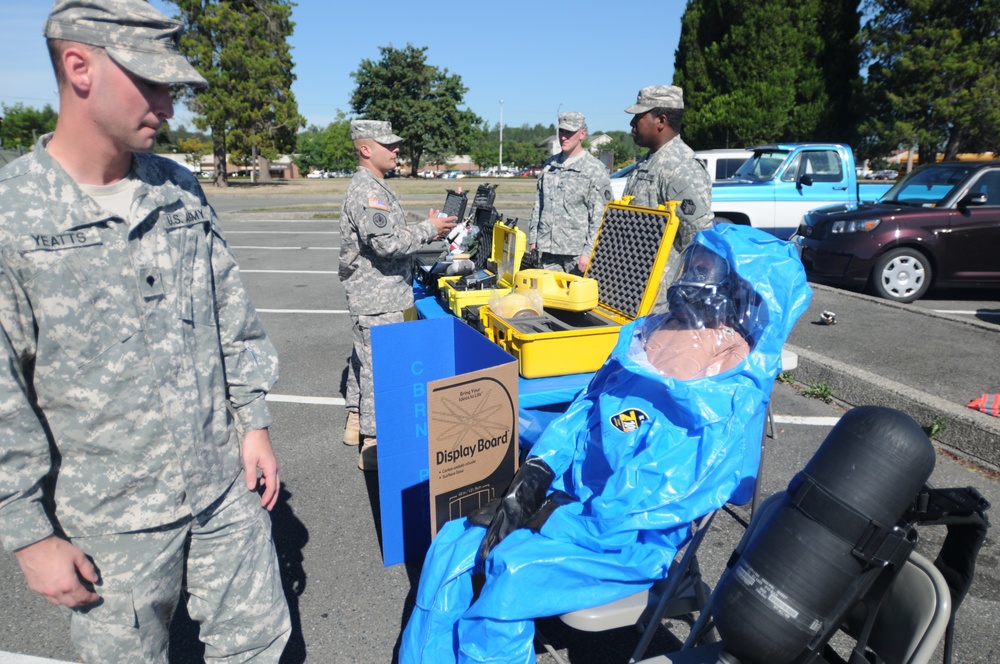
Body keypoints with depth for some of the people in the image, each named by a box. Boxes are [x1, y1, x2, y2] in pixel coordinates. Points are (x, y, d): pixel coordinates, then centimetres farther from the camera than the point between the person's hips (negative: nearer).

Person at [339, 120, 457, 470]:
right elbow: (388, 243, -27)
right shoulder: (367, 191, -19)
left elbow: (391, 233, 22)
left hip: (368, 293, 11)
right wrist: (429, 228, -15)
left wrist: (428, 230, 9)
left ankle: (357, 422, 35)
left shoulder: (372, 186, 16)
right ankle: (373, 445, 4)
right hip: (377, 297, -11)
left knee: (364, 356, 20)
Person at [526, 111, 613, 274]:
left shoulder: (595, 170, -3)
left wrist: (588, 252, -14)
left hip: (577, 254, -5)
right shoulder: (549, 165, 15)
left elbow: (599, 218, -8)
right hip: (547, 249, 5)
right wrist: (533, 240, 14)